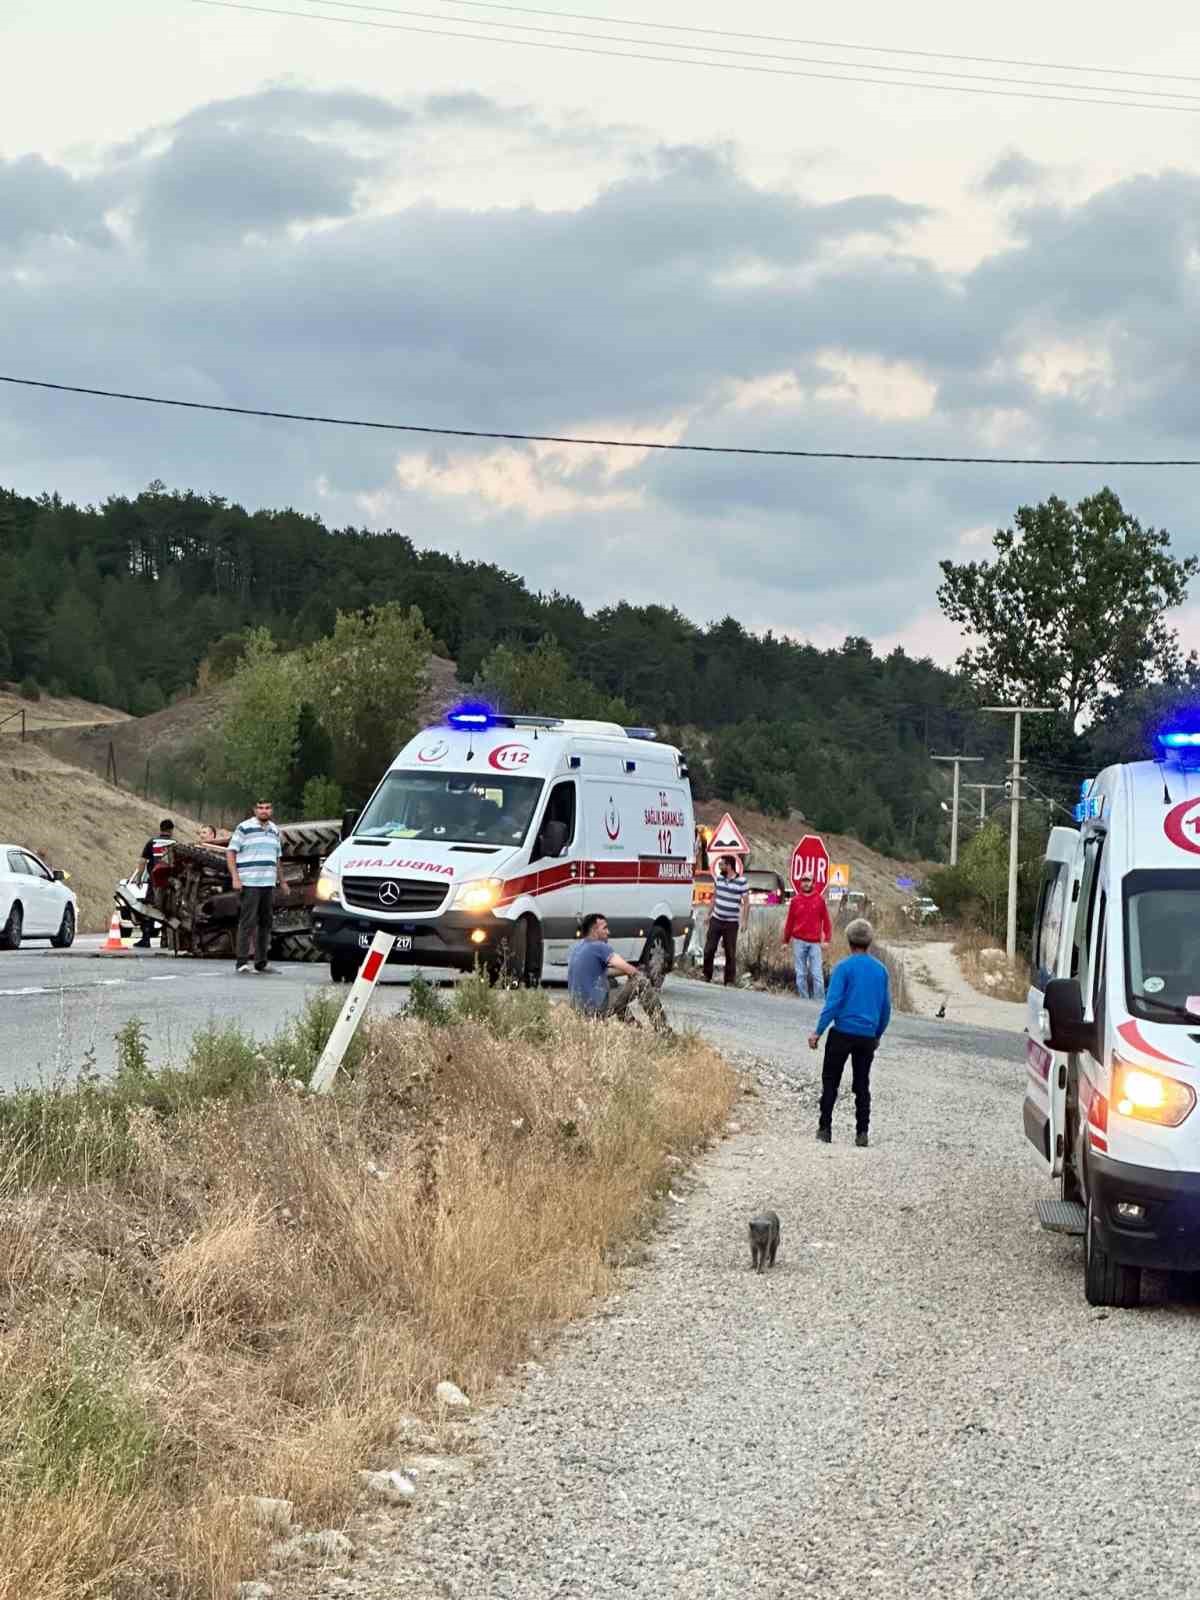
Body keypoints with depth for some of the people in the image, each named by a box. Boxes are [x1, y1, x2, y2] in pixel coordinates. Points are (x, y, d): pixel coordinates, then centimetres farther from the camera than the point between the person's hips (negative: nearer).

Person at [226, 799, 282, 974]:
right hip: (249, 883, -6)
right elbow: (230, 853, -5)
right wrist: (235, 877, -14)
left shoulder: (275, 831, 17)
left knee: (265, 923, 9)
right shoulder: (244, 828, -3)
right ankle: (242, 962, -10)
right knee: (247, 923, -10)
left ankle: (262, 962, 15)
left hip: (269, 884, 6)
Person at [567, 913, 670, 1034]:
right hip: (597, 1009, -9)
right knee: (642, 982, -7)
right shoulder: (599, 946, -12)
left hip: (578, 1008, 9)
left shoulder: (578, 947, 14)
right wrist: (640, 974, 6)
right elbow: (629, 970, -15)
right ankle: (662, 1030, -6)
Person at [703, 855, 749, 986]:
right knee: (709, 950, 4)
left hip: (731, 923, -4)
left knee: (730, 953, 2)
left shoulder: (741, 881, -10)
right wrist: (710, 913, 16)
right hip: (716, 920, 4)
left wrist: (744, 920, -11)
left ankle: (730, 981, 10)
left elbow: (746, 902, -6)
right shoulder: (718, 878, 4)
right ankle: (707, 976, 18)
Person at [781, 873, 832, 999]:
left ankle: (820, 1001, -4)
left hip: (815, 942, -1)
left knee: (817, 974, -6)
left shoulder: (820, 899, 4)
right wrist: (786, 941, 10)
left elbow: (826, 920, 4)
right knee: (801, 974, 4)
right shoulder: (795, 900, 6)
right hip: (799, 942, 1)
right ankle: (804, 1000, 8)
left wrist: (827, 939, -3)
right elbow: (789, 921, 9)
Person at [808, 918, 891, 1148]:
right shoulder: (881, 970, 7)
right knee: (862, 1085, 10)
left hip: (842, 1033, -4)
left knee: (830, 1082, 7)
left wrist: (817, 1032, -10)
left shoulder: (844, 967, -8)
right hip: (867, 1036, 4)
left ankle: (825, 1129, 3)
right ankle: (862, 1134, 6)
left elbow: (833, 1002, -14)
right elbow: (886, 1007, 13)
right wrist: (878, 1035, 24)